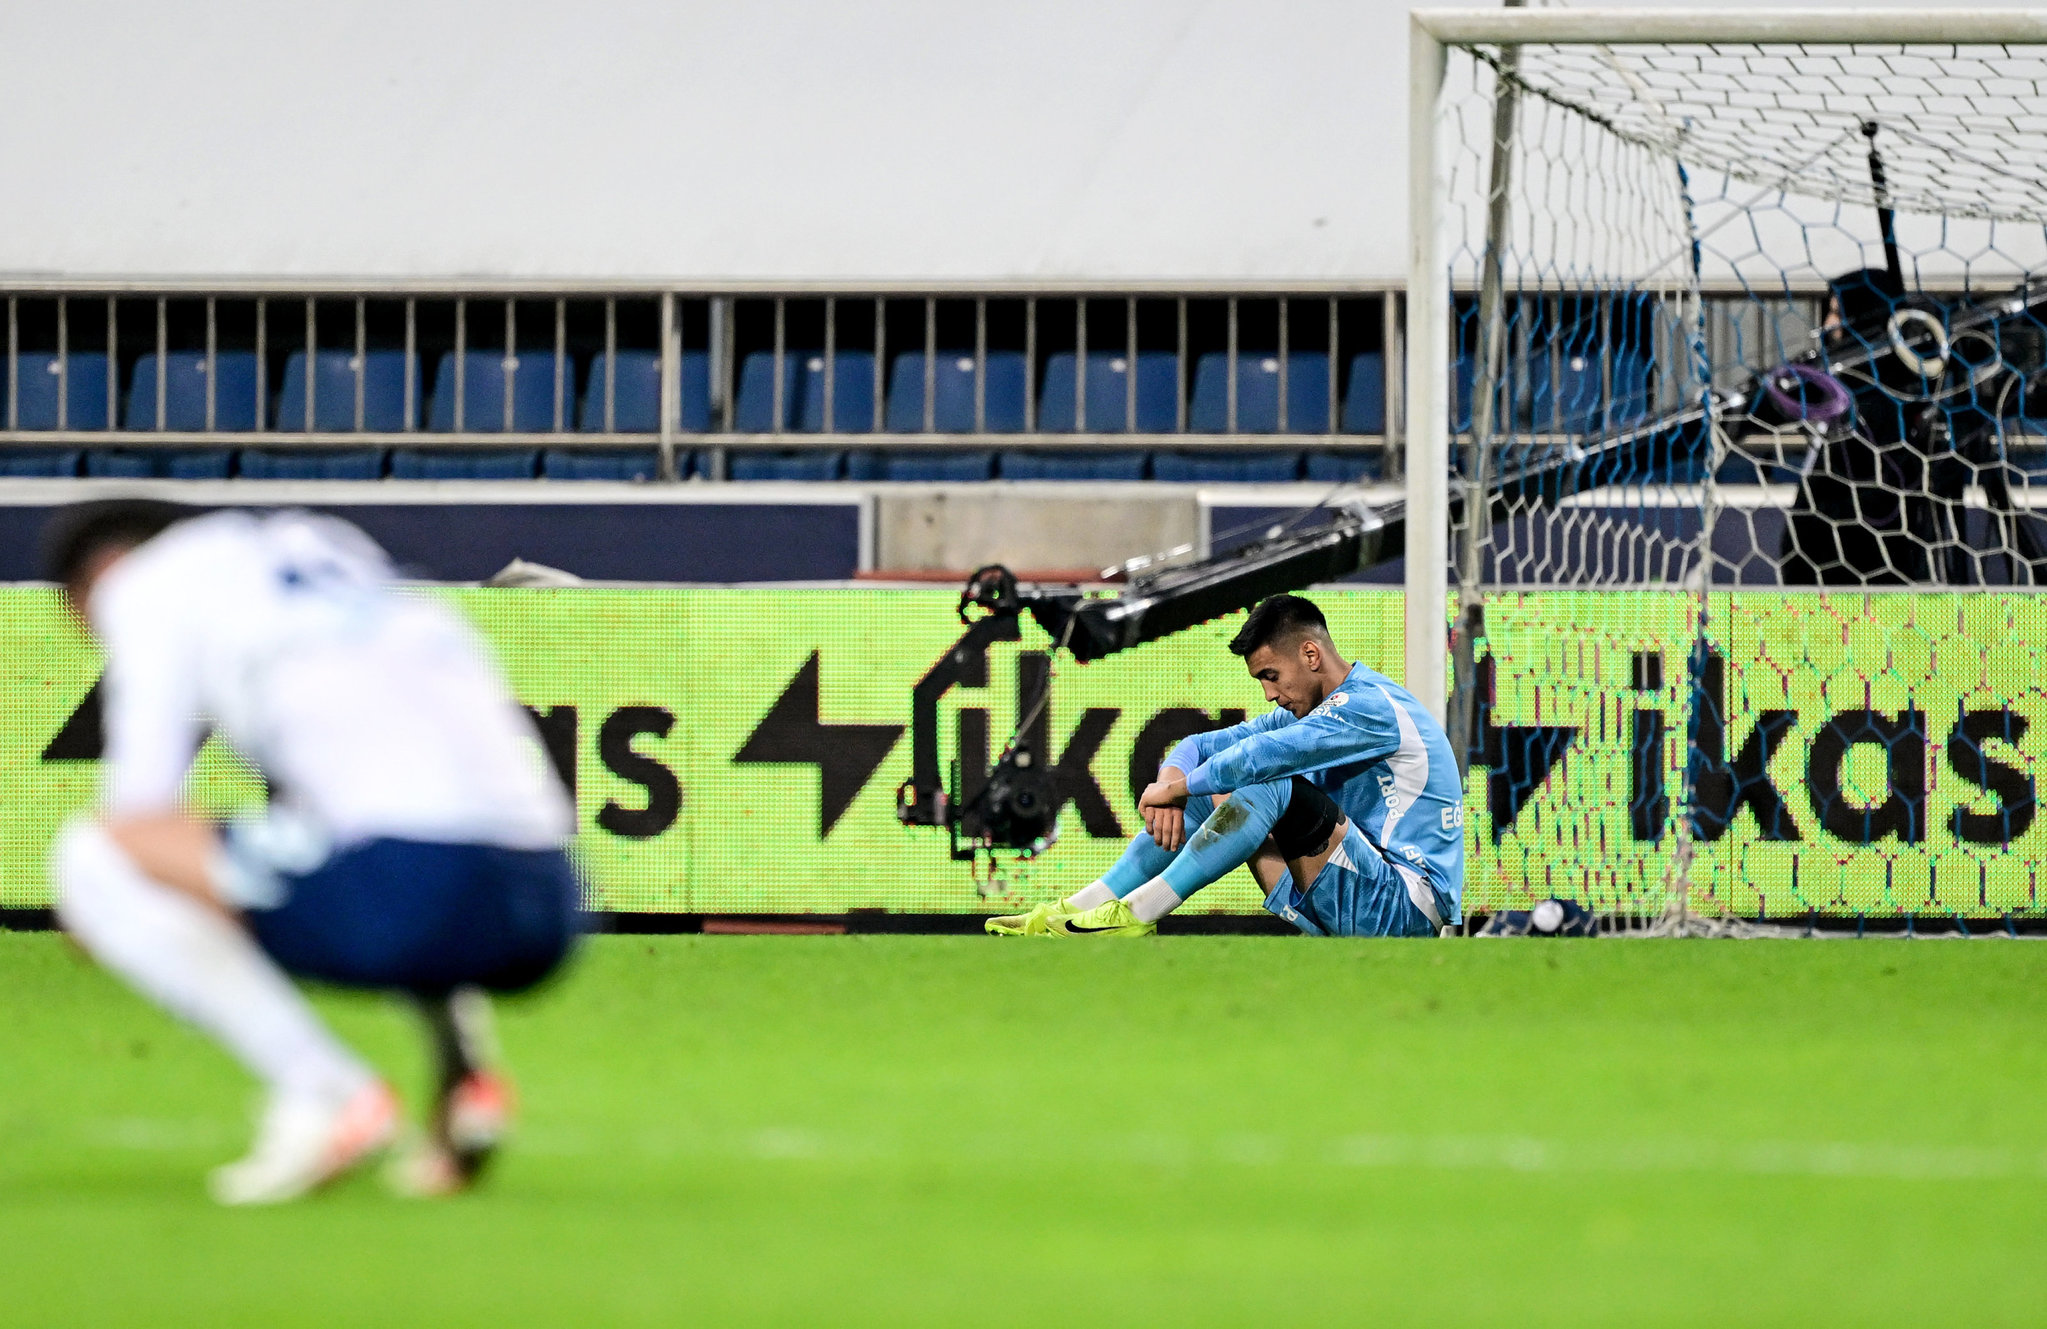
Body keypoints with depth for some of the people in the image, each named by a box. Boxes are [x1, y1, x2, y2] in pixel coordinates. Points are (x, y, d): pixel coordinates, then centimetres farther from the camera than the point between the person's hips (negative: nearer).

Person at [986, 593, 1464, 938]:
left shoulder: (1372, 706, -15)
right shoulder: (1305, 712, 16)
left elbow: (1265, 754, -27)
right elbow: (1202, 747, 14)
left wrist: (1177, 786, -16)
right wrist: (1171, 784, -9)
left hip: (1407, 906, -9)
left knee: (1270, 785, -26)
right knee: (1214, 788, 5)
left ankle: (1136, 914, -24)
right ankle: (1080, 908, -3)